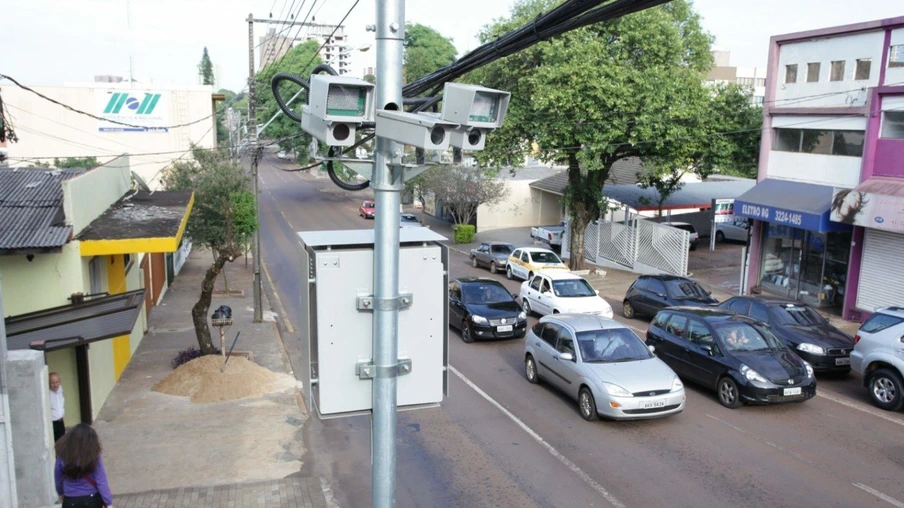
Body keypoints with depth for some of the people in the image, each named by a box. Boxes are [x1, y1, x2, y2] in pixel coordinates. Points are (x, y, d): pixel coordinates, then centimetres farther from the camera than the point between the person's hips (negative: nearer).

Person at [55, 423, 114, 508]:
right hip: (92, 500, -1)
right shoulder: (93, 457, -15)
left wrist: (61, 493, 25)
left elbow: (58, 479, 5)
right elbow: (101, 482, -15)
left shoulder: (63, 456, -10)